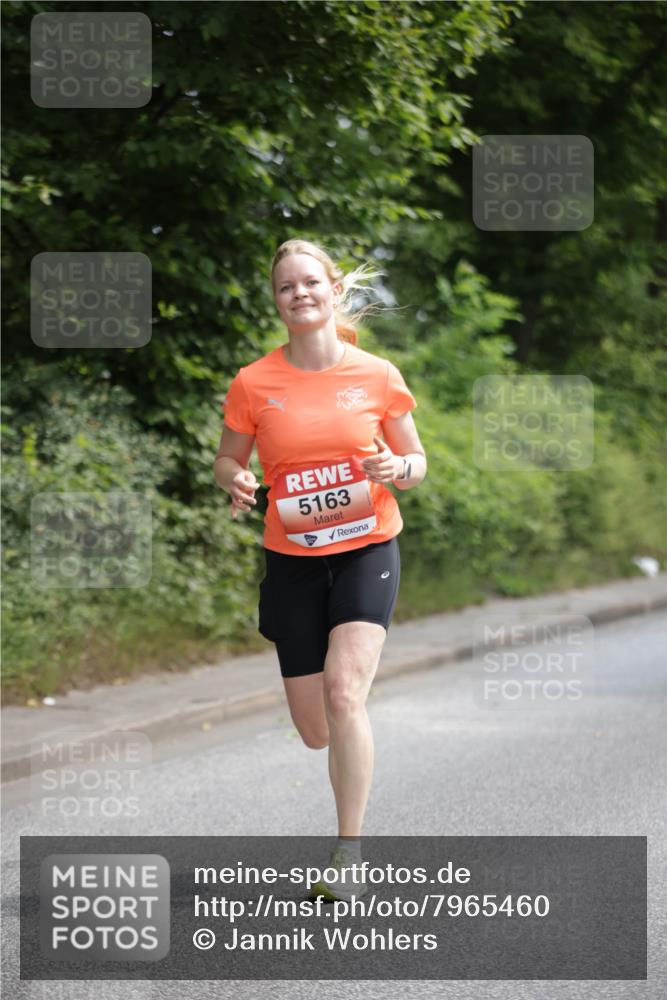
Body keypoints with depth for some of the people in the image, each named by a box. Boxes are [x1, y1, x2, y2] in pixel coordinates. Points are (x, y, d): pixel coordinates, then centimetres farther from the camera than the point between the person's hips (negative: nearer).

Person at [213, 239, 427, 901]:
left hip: (367, 549, -2)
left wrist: (398, 468, -16)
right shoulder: (253, 384, -3)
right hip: (292, 560, 2)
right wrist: (235, 482, -13)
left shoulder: (377, 375, -3)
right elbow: (228, 457, 9)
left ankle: (348, 855, -13)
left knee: (343, 688, -22)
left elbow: (416, 461, 7)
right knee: (316, 732, 4)